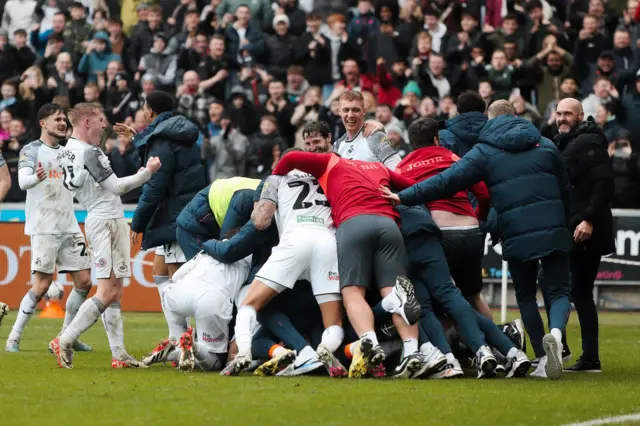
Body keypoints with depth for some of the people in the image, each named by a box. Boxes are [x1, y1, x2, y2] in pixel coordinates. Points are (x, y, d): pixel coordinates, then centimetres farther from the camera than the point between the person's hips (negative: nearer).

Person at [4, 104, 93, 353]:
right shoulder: (31, 150, -4)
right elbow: (23, 181, -19)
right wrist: (35, 178, -44)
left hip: (69, 227, 6)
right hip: (43, 228, -6)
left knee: (84, 281, 1)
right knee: (42, 285, -11)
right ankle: (13, 338, -2)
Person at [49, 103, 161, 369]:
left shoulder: (67, 152, 13)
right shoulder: (89, 152, -16)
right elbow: (116, 187, -16)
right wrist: (147, 172, -7)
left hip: (96, 220, 10)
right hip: (108, 221, -10)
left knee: (114, 292, 8)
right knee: (108, 292, -11)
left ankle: (119, 354, 6)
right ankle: (65, 341, -10)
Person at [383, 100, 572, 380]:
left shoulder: (485, 151, 4)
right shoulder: (545, 145, 14)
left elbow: (448, 181, -5)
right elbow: (565, 189, 20)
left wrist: (405, 197, -3)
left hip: (517, 236, -1)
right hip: (554, 231, 1)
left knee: (526, 296, 14)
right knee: (558, 291, 6)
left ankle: (544, 360, 6)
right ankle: (556, 332, -26)